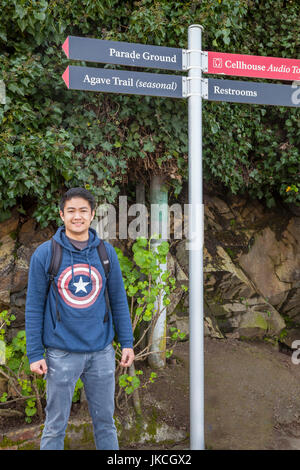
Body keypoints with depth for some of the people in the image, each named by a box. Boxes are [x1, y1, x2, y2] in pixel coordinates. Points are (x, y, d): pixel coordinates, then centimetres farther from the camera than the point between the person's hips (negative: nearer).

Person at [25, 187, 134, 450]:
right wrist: (34, 354, -5)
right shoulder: (44, 254, -5)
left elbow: (119, 300, 8)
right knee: (56, 425, 8)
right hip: (62, 353, -2)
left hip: (101, 352, 3)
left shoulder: (107, 252, 2)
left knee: (105, 420, 14)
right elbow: (34, 307, -3)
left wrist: (127, 342, 5)